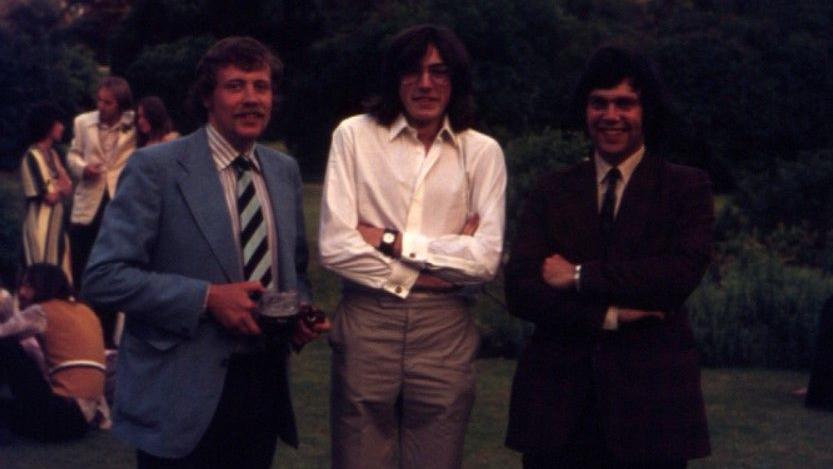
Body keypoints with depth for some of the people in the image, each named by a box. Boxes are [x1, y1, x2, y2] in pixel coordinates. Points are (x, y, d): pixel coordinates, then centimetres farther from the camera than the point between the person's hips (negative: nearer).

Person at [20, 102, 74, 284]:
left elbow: (68, 189, 7)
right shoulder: (32, 156, -13)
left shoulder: (52, 154, 12)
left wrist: (56, 188, -11)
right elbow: (49, 197, -16)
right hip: (41, 226, -8)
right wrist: (60, 188, 3)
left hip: (57, 223, 8)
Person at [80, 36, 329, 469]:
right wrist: (207, 298, -20)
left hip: (265, 385, 5)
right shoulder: (155, 168, -8)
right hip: (183, 396, -5)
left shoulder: (285, 171, 10)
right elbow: (102, 278, -13)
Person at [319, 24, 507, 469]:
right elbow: (334, 246, -7)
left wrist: (391, 241, -8)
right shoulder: (355, 135, 2)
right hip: (365, 323, -1)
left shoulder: (482, 151, 5)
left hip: (445, 331, 1)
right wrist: (434, 268, -7)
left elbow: (486, 259, -6)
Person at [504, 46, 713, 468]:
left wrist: (579, 277, -9)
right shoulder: (551, 191, 10)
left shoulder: (687, 188, 5)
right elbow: (520, 290, -1)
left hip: (651, 401, -1)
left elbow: (680, 275, -11)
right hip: (557, 403, 2)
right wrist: (609, 315, -12)